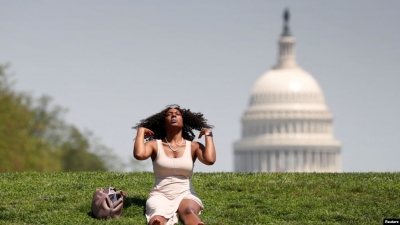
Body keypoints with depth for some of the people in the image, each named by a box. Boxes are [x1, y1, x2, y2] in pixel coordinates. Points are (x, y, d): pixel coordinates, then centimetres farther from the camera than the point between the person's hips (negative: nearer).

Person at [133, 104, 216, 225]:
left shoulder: (193, 147, 8)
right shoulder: (155, 145, 7)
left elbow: (210, 160, -13)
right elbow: (139, 155, -16)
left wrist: (208, 134, 2)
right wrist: (141, 131, 0)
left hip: (186, 195, 0)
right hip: (160, 195, 0)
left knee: (189, 212, -40)